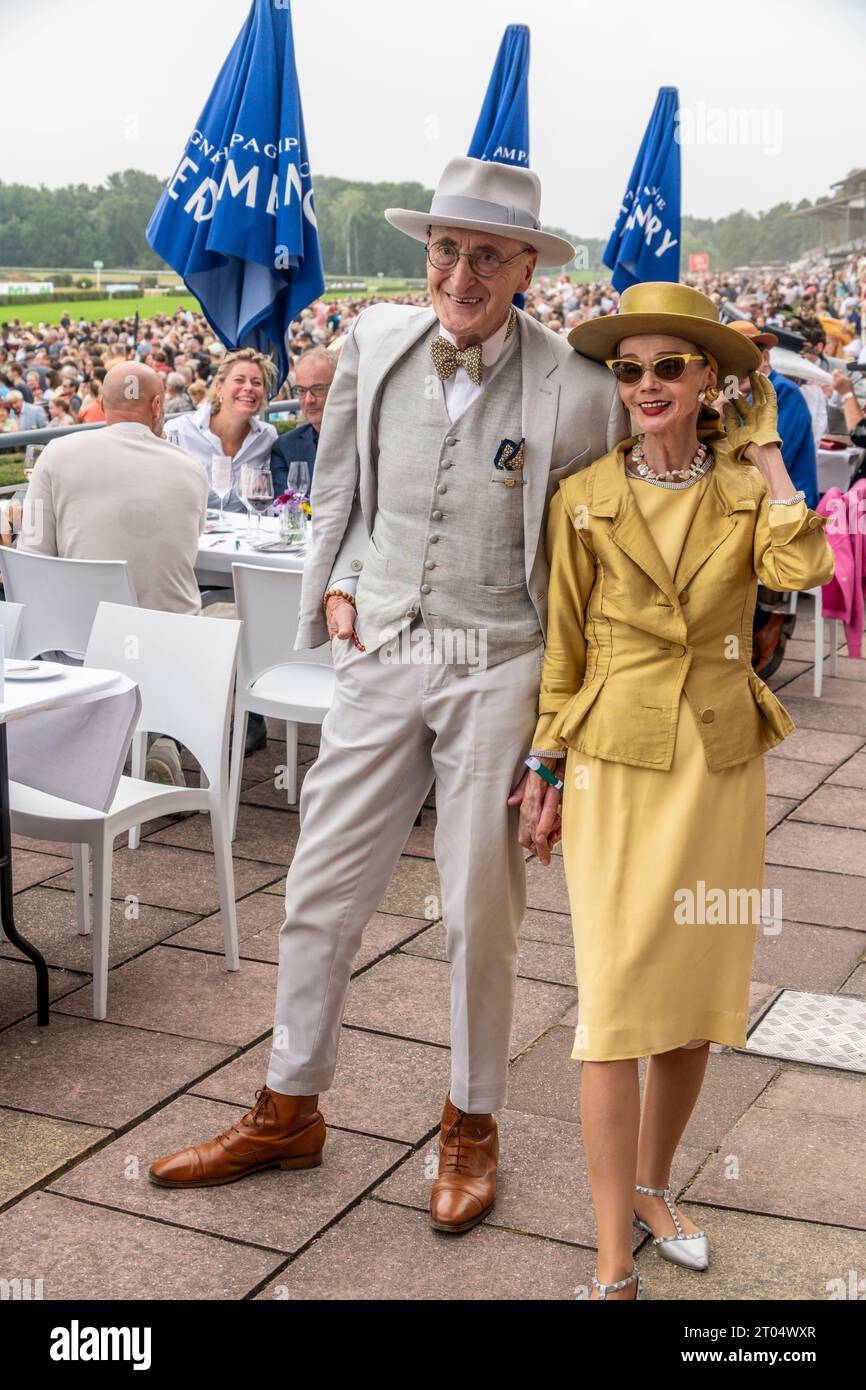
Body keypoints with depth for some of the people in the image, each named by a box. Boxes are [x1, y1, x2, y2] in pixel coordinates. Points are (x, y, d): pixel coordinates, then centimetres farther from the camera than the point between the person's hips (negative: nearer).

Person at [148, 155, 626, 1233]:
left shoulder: (575, 394, -11)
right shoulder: (375, 342, 1)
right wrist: (338, 586, 5)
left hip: (498, 669, -3)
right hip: (379, 656, 4)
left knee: (480, 911, 8)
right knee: (320, 890, 9)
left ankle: (471, 1124, 29)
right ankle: (288, 1111, 28)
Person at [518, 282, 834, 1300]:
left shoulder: (746, 486, 1)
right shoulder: (584, 500, -1)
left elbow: (802, 568, -21)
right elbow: (563, 650, 4)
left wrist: (764, 449, -11)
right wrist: (547, 777, 4)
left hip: (720, 762, 2)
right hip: (616, 763, -2)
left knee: (696, 995, 13)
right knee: (616, 1004, -5)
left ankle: (651, 1183, 35)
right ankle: (614, 1266, 2)